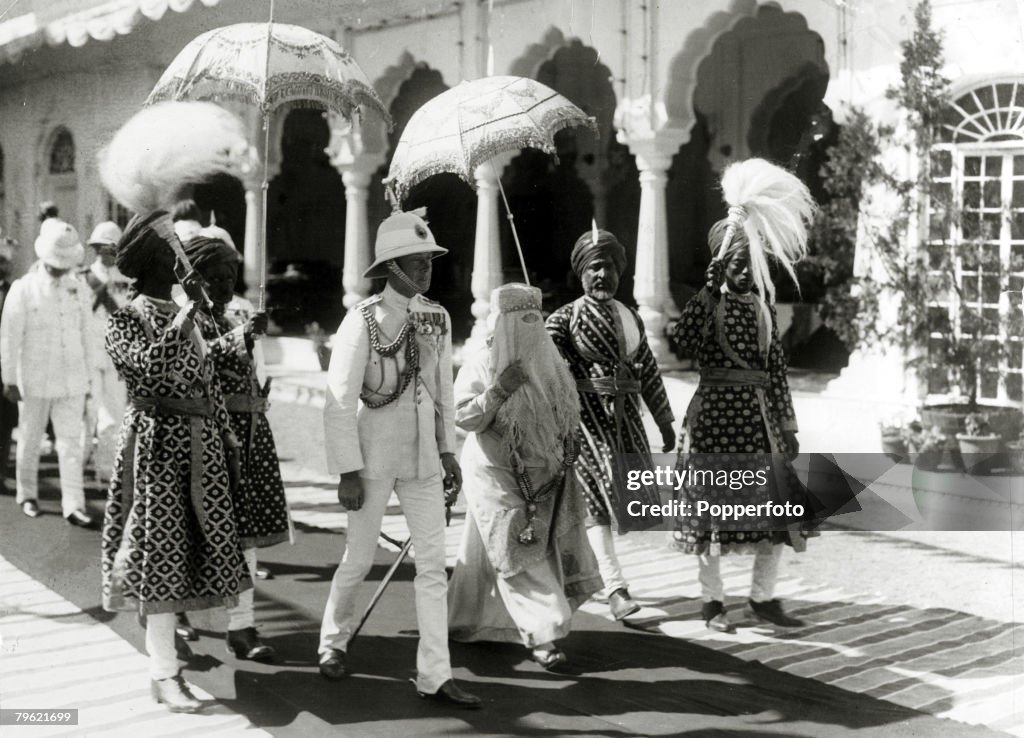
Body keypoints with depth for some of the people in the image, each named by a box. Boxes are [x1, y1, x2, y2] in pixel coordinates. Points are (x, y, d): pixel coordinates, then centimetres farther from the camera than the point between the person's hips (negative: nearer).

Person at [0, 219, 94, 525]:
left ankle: (74, 504, -2)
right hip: (35, 381, -2)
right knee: (30, 441, 11)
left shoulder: (79, 289, 5)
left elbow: (86, 334, 11)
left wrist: (89, 374, 10)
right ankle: (28, 495, 27)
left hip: (72, 381, 2)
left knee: (71, 442, -2)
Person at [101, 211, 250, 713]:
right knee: (161, 548, -5)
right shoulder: (124, 320, -5)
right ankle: (163, 673, 0)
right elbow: (154, 364, -25)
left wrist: (228, 439, 11)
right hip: (156, 441, -6)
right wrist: (189, 310, -19)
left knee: (200, 541, 8)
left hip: (201, 443, 6)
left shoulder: (184, 316, 14)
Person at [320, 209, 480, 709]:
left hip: (423, 459, 5)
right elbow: (339, 401, -13)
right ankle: (333, 643, 36)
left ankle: (434, 676, 8)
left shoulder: (438, 318, 3)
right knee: (359, 559, 10)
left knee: (433, 564, 2)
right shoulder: (363, 321, -14)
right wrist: (348, 472, -15)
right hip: (374, 457, -5)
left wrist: (449, 451, 10)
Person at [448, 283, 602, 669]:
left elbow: (569, 415, 18)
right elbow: (464, 417, -15)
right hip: (498, 477, -6)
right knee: (519, 558, -8)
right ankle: (540, 637, -8)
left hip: (544, 478, 6)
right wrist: (499, 389, -24)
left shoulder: (550, 364, 7)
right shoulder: (480, 367, -8)